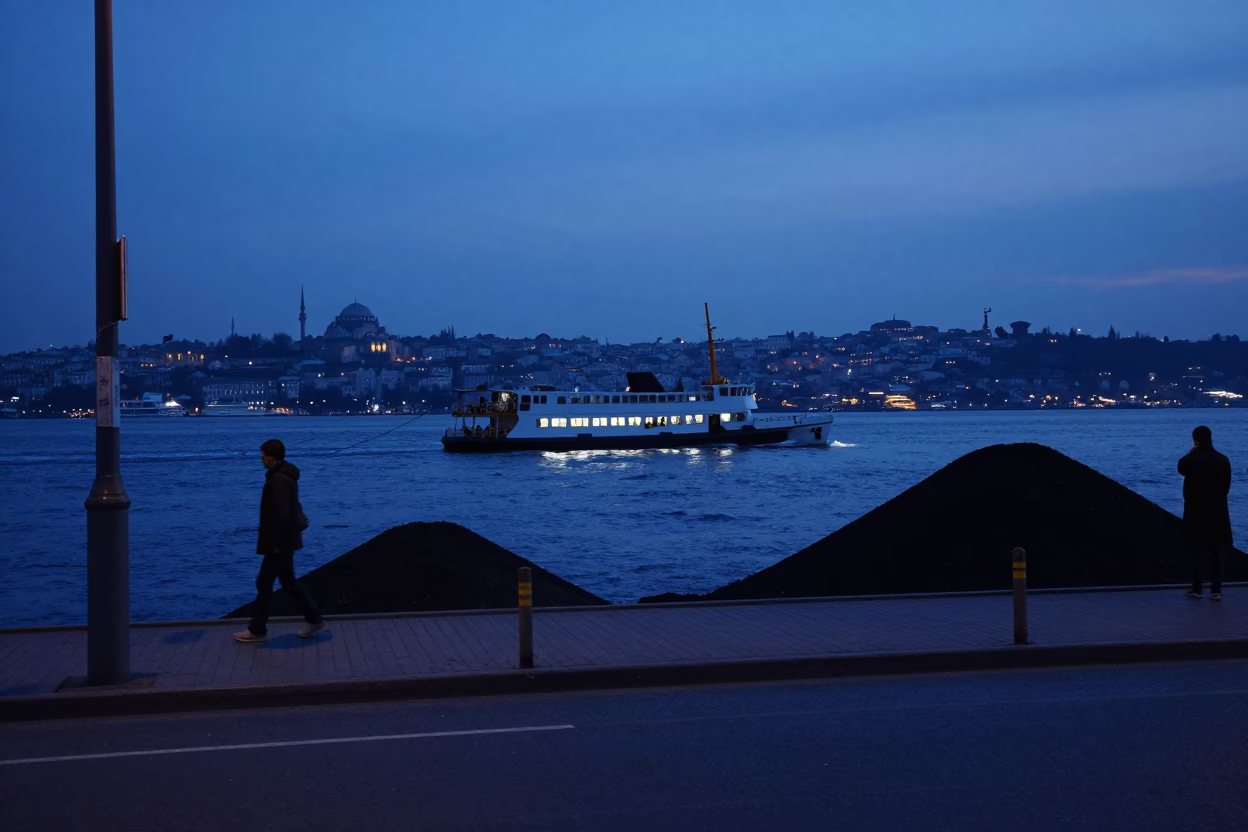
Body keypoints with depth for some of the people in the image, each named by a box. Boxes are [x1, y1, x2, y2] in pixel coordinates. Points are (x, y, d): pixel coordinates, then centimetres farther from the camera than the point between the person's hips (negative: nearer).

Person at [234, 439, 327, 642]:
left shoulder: (279, 480, -22)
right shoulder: (285, 475, 10)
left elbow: (282, 515, -26)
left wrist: (276, 543, -21)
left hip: (279, 542, -10)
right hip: (285, 540, 10)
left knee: (264, 583, 1)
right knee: (288, 582, 16)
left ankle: (257, 630, 11)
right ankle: (315, 621, 19)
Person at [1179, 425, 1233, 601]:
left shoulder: (1192, 459, -13)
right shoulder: (1223, 460, -1)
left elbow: (1181, 468, 9)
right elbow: (1227, 485, 6)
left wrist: (1192, 453, 10)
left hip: (1196, 510, -3)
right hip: (1217, 511, 3)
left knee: (1197, 551, 8)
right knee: (1216, 552, 7)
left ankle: (1197, 589, 10)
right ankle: (1216, 591, 6)